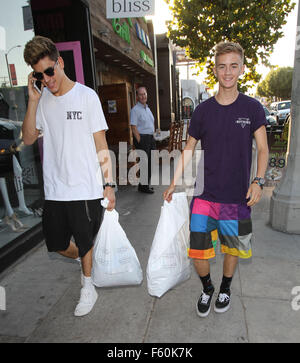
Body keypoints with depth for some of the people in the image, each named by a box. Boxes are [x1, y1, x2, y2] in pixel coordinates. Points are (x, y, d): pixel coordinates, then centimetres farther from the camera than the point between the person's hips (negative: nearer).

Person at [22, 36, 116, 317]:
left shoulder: (86, 96, -5)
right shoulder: (42, 99, 7)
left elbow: (101, 144, -5)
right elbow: (28, 139, 3)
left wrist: (109, 184, -9)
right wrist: (33, 101, -7)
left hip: (86, 189, -4)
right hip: (54, 190, 5)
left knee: (86, 243, 11)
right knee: (57, 245, 16)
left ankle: (88, 286, 37)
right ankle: (87, 265, 46)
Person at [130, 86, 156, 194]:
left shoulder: (147, 108, 17)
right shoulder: (135, 110, -10)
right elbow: (134, 127, -15)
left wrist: (152, 138, 14)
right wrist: (140, 142, -18)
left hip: (150, 137, 9)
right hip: (142, 138, -9)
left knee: (151, 162, 12)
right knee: (145, 163, -5)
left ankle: (147, 184, 26)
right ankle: (143, 186, 8)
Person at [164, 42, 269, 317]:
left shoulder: (252, 108, -1)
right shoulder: (203, 110, 2)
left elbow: (263, 150, 3)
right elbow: (189, 149, 9)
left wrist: (258, 181, -13)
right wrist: (174, 183, 5)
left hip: (237, 197, 0)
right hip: (203, 195, 1)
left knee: (232, 249, 15)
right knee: (197, 252, 3)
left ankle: (225, 289, 45)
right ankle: (207, 289, 35)